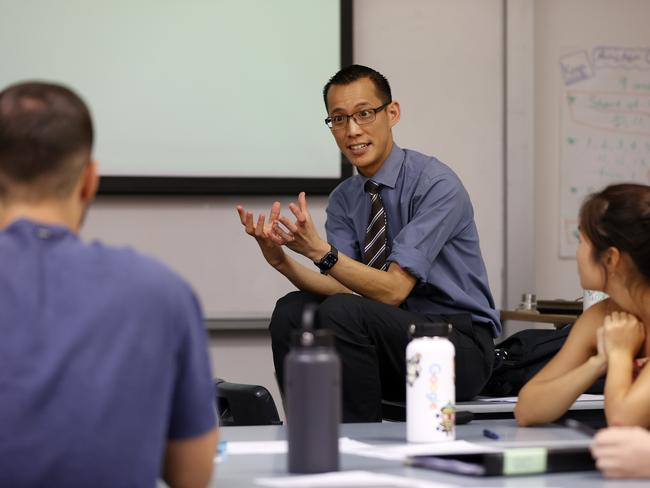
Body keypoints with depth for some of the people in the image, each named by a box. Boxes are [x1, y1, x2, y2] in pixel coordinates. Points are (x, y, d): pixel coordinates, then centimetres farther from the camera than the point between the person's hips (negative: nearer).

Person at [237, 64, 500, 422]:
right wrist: (281, 260, -22)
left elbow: (393, 289, -22)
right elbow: (341, 287, -6)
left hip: (460, 346, -6)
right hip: (402, 337, 7)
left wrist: (320, 251, -33)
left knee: (342, 312, -28)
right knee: (292, 311, -12)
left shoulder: (436, 184, -16)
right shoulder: (344, 200, 6)